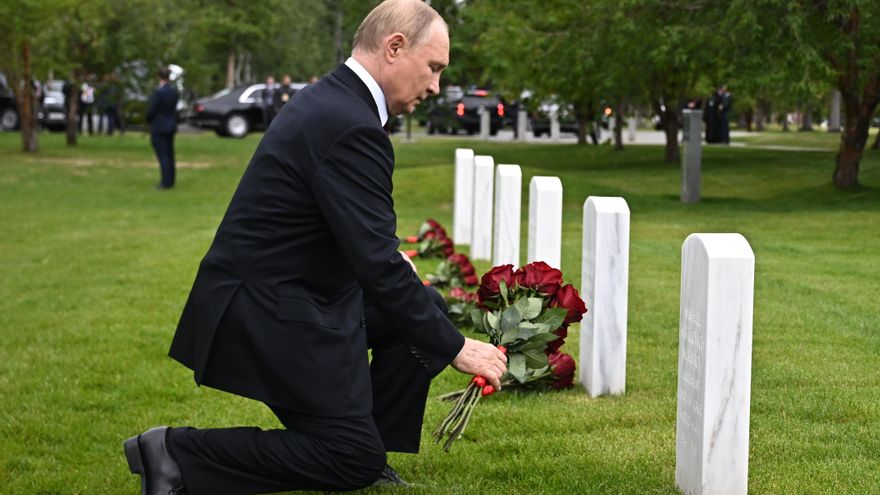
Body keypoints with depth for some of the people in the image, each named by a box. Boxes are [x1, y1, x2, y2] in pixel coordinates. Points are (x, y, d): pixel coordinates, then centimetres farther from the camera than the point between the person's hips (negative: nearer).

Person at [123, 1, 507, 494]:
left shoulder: (332, 101, 9)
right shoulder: (350, 127, -23)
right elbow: (376, 264, -24)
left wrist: (391, 259, 9)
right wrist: (455, 348, -17)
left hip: (282, 289, 10)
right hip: (269, 312, -10)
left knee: (425, 307, 13)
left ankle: (366, 454, 17)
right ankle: (178, 453, -4)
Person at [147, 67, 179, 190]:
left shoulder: (158, 92, -20)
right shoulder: (174, 91, 1)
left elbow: (151, 110, -16)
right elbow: (174, 108, 6)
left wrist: (149, 120, 4)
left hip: (159, 127, -7)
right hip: (171, 125, 7)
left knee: (162, 155, -5)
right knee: (169, 154, 14)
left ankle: (166, 182, -5)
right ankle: (170, 181, 20)